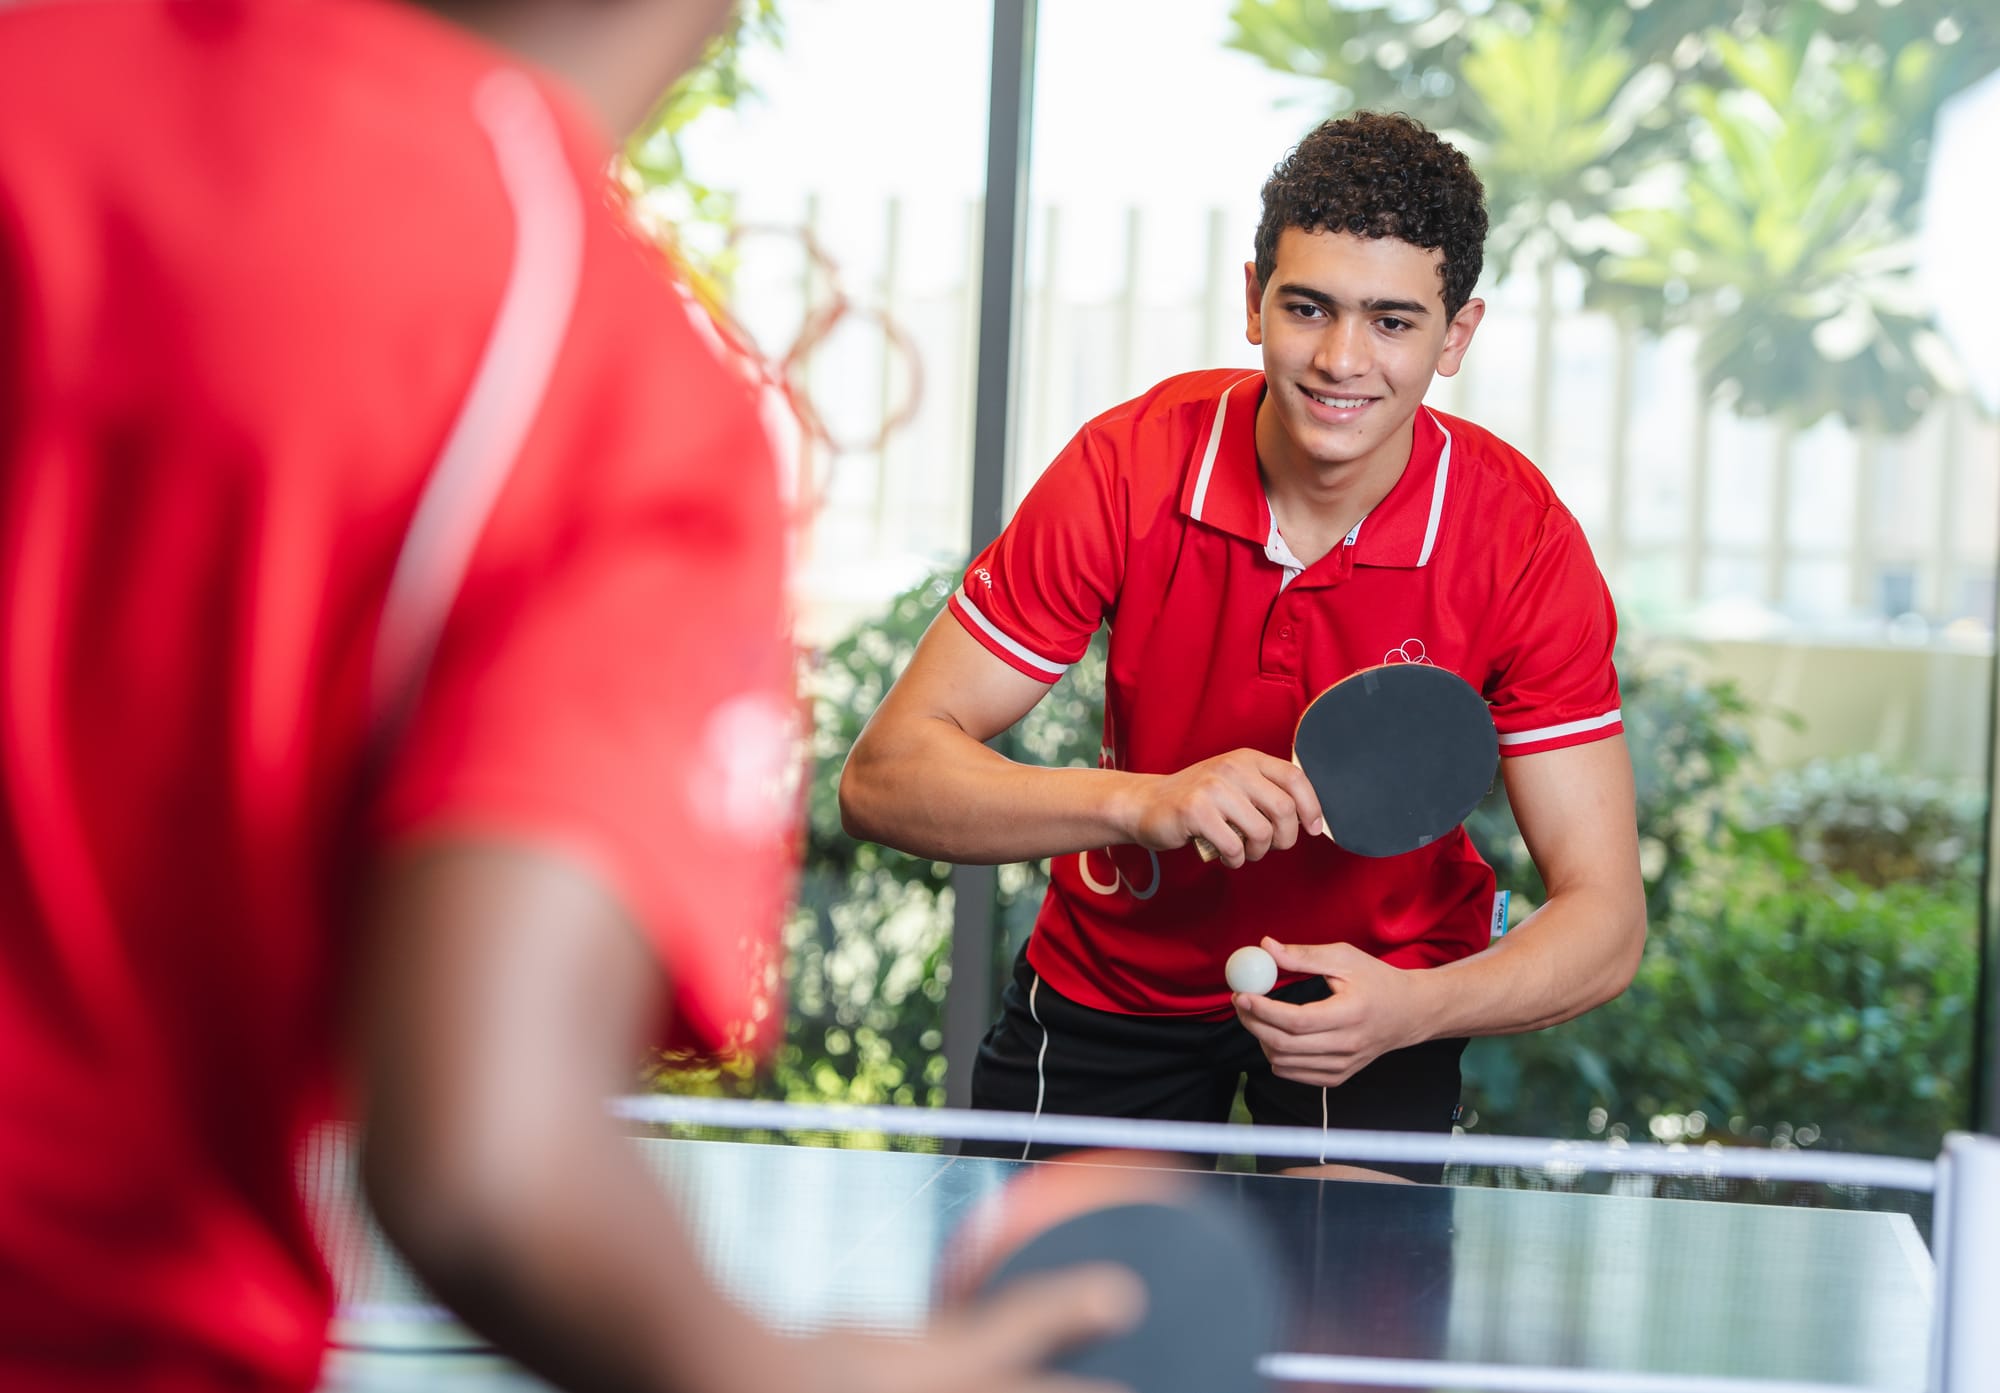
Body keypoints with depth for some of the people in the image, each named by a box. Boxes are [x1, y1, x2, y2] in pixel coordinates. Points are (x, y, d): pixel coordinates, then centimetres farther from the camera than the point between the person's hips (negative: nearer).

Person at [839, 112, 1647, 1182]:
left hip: (1377, 980, -1)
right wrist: (1140, 801, -40)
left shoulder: (1526, 543, -22)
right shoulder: (1128, 468, -22)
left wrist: (1411, 1009, -41)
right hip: (1112, 970, 1)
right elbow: (883, 775, -24)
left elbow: (1603, 916, -22)